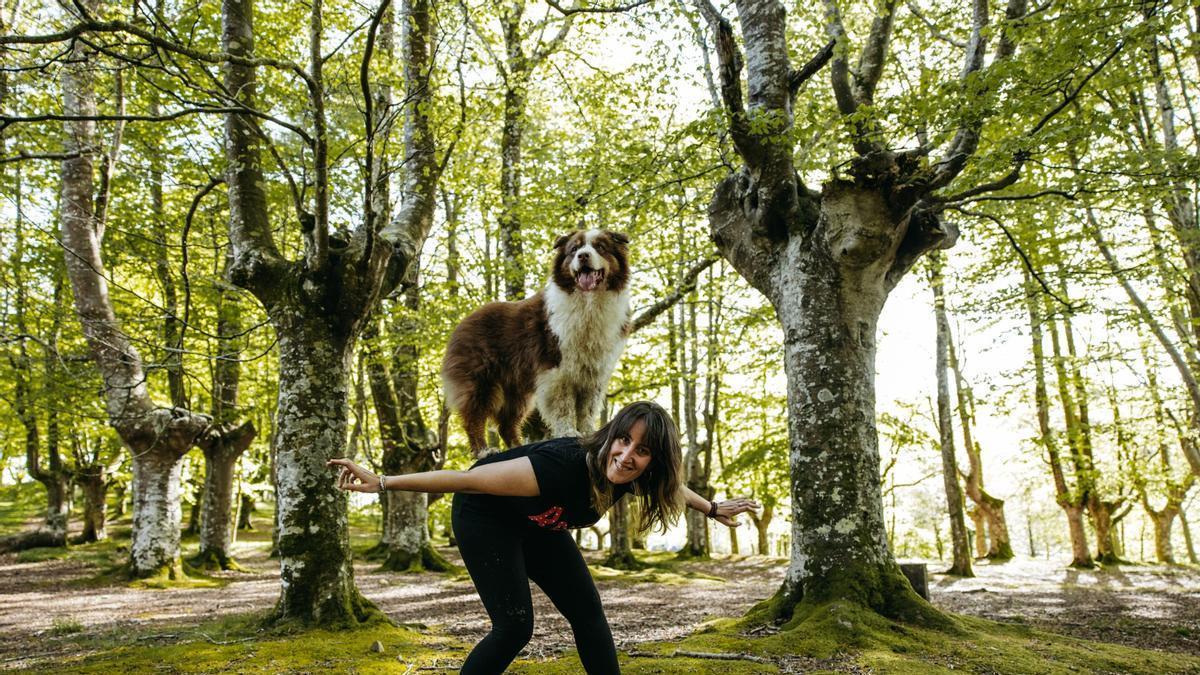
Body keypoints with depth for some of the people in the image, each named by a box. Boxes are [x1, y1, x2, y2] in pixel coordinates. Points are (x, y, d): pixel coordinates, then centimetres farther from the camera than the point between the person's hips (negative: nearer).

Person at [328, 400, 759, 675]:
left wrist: (714, 509, 21)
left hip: (535, 526, 7)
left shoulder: (629, 478, -20)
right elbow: (466, 478, -39)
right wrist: (381, 483, -37)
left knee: (587, 611, 3)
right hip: (484, 517, -7)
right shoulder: (563, 467, -42)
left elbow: (669, 485, 6)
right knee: (514, 625, -17)